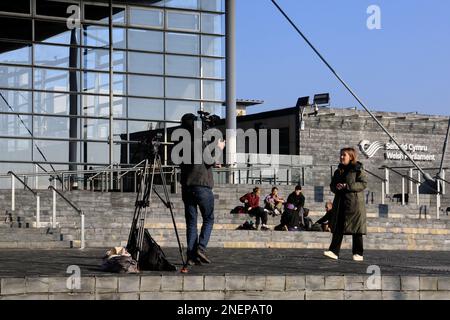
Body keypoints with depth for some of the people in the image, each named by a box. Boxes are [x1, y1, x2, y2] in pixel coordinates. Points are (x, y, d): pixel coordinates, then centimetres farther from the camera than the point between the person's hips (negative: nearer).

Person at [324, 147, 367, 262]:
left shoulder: (358, 169, -2)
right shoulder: (338, 171, 17)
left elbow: (363, 184, -12)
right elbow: (332, 185, 21)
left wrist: (347, 186, -19)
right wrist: (336, 187, -3)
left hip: (354, 202, -6)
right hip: (340, 203, 6)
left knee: (356, 229, 0)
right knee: (338, 228, -2)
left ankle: (358, 254, 6)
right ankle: (334, 251, -7)